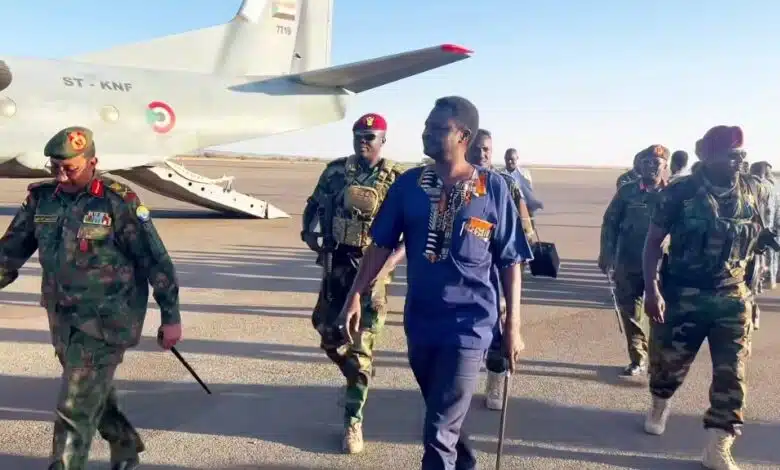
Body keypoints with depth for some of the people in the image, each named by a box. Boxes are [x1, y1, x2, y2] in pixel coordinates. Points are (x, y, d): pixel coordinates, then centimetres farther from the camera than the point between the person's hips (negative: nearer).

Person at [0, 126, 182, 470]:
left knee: (76, 409, -5)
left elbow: (155, 260, -12)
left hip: (104, 322, -7)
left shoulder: (118, 202, -15)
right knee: (96, 394, 23)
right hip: (63, 319, 7)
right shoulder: (41, 199, 2)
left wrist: (171, 317, -10)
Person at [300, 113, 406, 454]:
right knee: (328, 332, 9)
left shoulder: (397, 179, -6)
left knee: (361, 347, 0)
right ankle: (356, 378, 40)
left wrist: (390, 261, -19)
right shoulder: (336, 171, 3)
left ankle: (353, 422, 12)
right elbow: (314, 205, 16)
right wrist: (308, 232, -2)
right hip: (337, 264, 3)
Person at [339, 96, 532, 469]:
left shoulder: (493, 188, -7)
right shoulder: (408, 184, 1)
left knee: (439, 432, -2)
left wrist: (513, 326, -5)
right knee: (445, 420, 22)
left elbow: (510, 263, -4)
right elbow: (382, 245, 5)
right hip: (419, 323, 4)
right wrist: (355, 295, -2)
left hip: (468, 326, -4)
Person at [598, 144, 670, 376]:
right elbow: (610, 223, 4)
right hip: (628, 263, 2)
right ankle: (638, 359, 24)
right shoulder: (627, 191, 1)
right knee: (630, 311, 10)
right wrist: (606, 255, -2)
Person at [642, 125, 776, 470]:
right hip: (682, 295, -3)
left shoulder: (753, 192, 1)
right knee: (669, 362, 12)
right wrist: (652, 288, -16)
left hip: (732, 297, 3)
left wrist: (769, 238, -2)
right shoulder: (680, 192, -11)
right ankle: (659, 404, 44)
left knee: (731, 375, 1)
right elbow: (654, 241, -8)